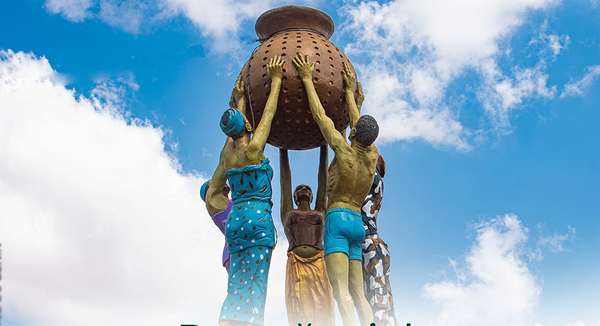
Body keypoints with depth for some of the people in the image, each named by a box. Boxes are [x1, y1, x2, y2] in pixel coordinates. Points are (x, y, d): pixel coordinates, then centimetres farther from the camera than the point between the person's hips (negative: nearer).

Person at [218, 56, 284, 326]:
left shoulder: (226, 154, 12)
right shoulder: (253, 149, -3)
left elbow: (238, 126, 30)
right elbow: (269, 113, 6)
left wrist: (241, 100, 44)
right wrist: (276, 80, 15)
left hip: (234, 221, 7)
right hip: (258, 218, -7)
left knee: (235, 287, 5)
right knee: (254, 286, -10)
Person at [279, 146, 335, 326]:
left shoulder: (320, 212, 26)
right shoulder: (288, 213, 25)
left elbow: (323, 179, 30)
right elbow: (285, 179, 29)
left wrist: (323, 147, 34)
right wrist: (283, 149, 34)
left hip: (320, 263, 1)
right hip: (295, 264, -1)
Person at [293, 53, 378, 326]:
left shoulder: (344, 150, -5)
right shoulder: (372, 157, 10)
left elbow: (319, 115, -1)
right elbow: (359, 123, 23)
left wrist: (307, 78, 7)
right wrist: (350, 92, 32)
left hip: (337, 220, -7)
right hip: (358, 224, 7)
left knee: (342, 293, -16)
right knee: (358, 294, 5)